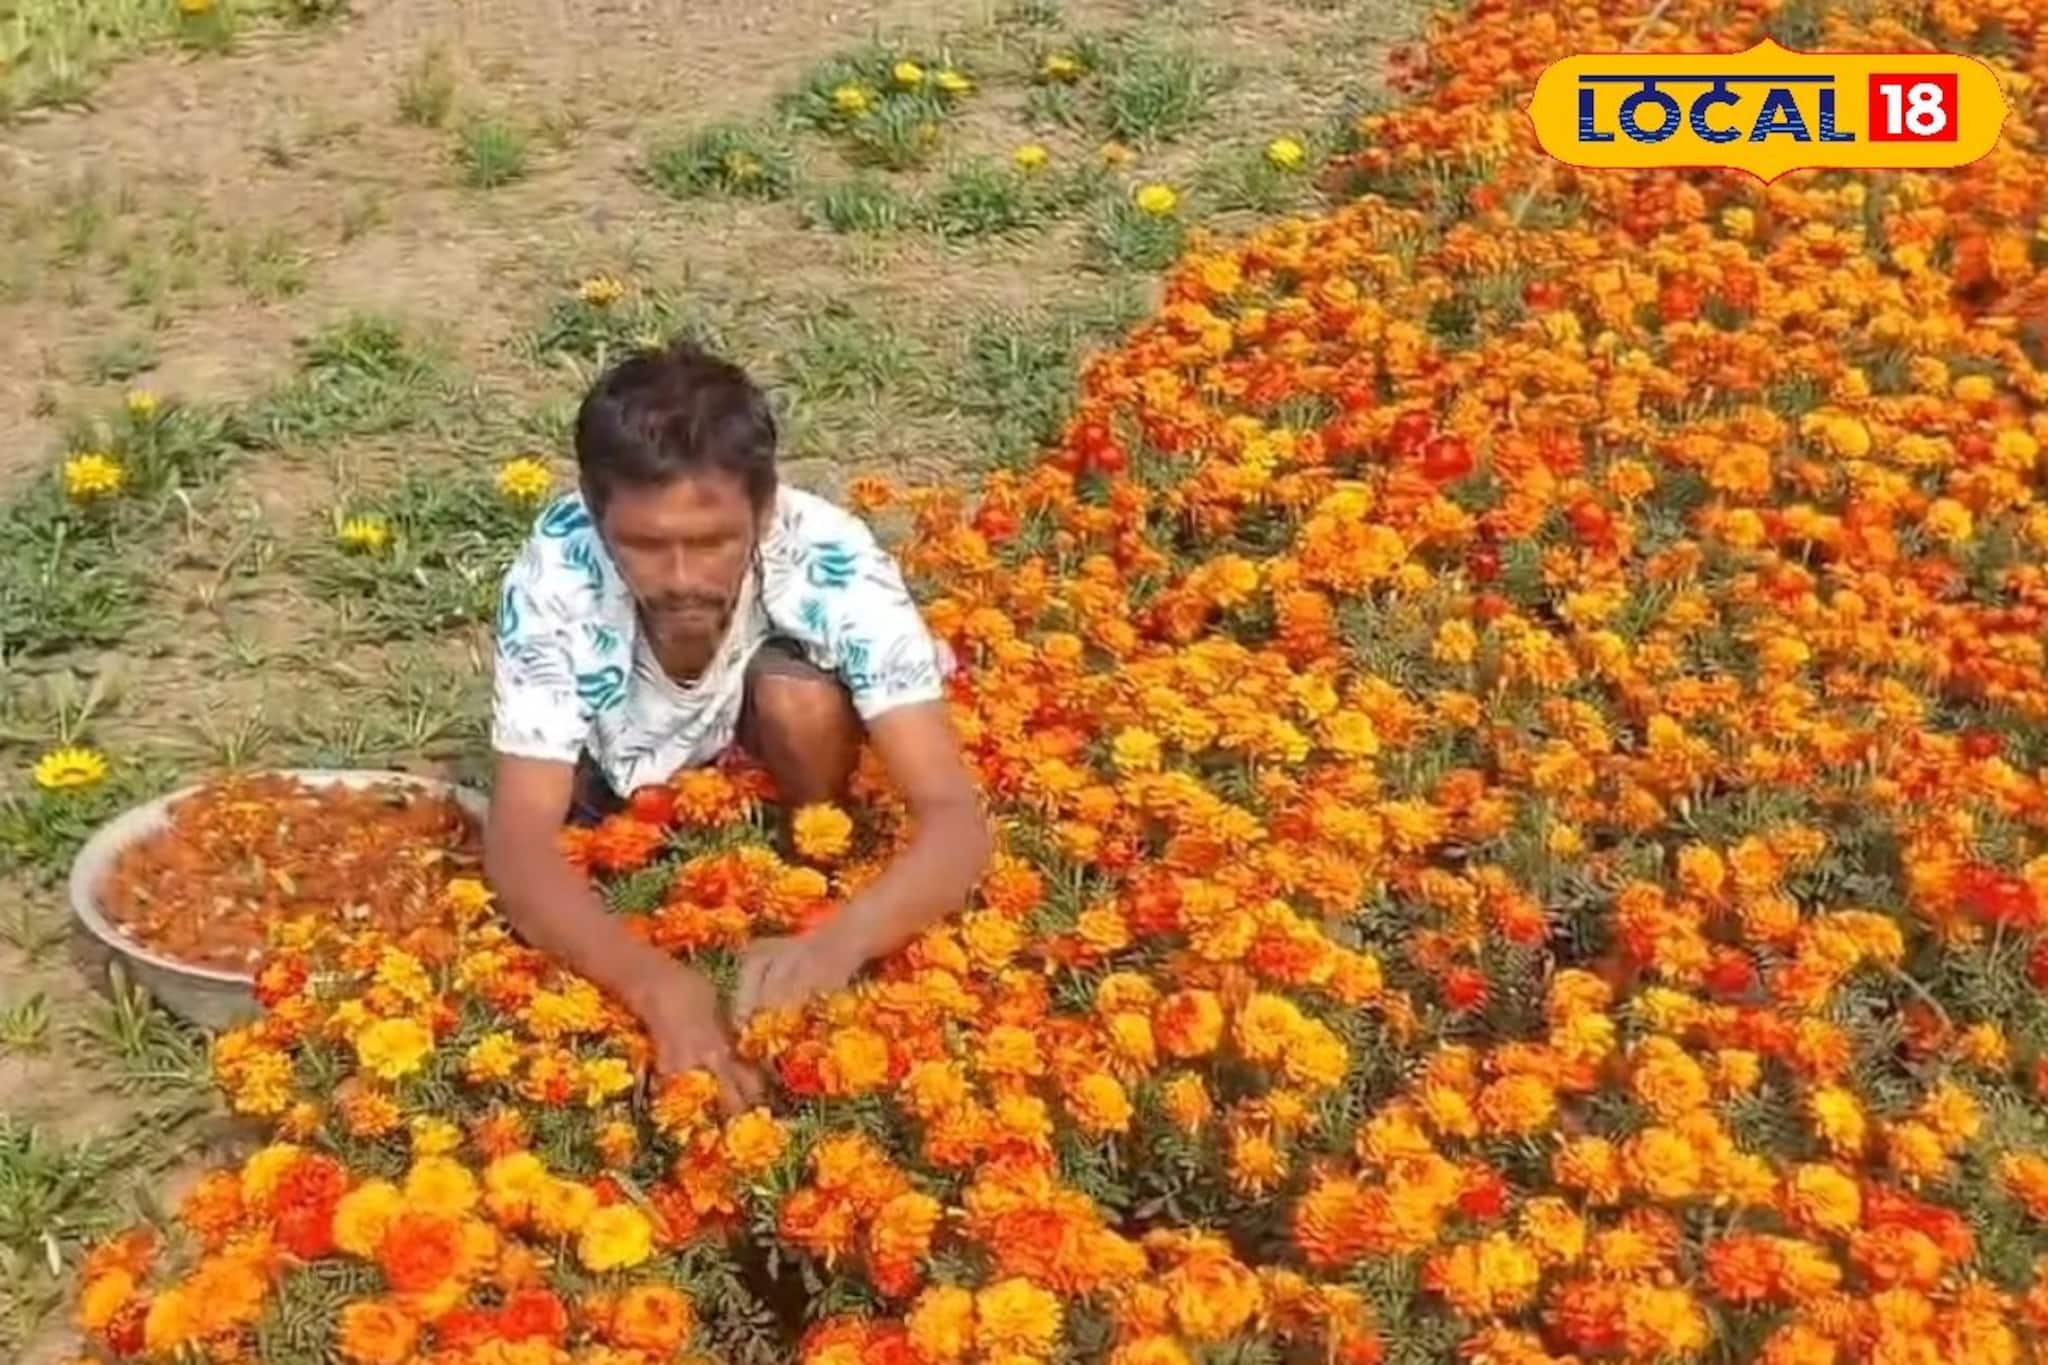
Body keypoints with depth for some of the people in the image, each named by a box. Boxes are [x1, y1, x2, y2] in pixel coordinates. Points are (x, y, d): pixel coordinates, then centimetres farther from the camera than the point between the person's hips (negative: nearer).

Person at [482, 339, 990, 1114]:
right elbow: (518, 844, -38)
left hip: (763, 754, 0)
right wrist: (655, 985, -56)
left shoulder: (831, 564, -36)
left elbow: (955, 817, -39)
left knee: (805, 700, -32)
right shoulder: (557, 575, -35)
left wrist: (837, 943, -59)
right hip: (619, 785, 1)